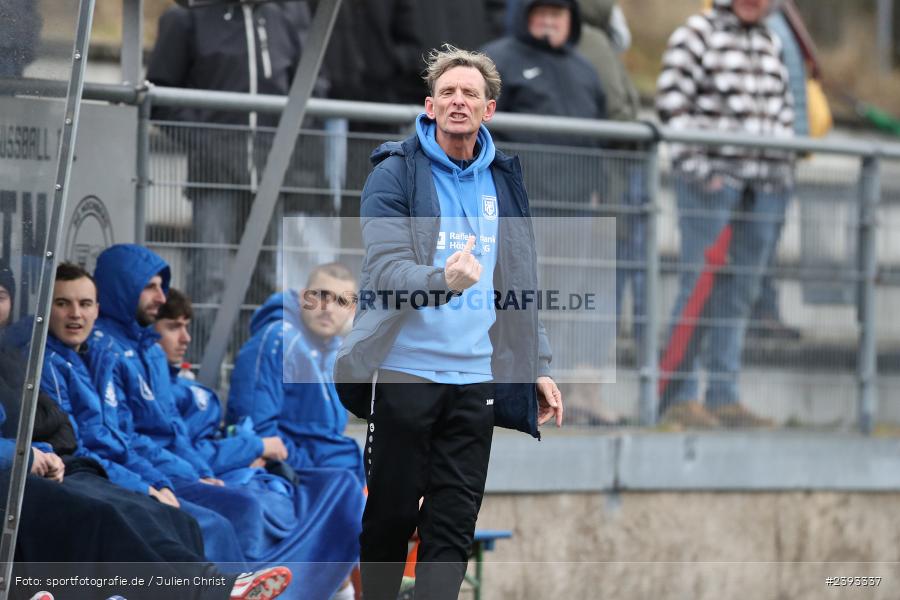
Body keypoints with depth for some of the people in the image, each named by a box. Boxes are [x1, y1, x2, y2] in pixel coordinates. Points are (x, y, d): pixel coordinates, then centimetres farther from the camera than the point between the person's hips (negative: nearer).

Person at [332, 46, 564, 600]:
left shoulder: (504, 180, 12)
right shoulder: (397, 174, -4)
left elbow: (522, 283, 19)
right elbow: (385, 268, -15)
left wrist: (538, 367, 15)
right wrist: (443, 279, -35)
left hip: (476, 378, 4)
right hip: (406, 371, -4)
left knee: (455, 522, -1)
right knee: (391, 513, 3)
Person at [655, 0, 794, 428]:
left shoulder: (771, 44, 18)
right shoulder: (697, 34, -1)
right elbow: (671, 104, -7)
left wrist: (783, 161, 13)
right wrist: (697, 165, -13)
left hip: (766, 182, 6)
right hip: (712, 179, -6)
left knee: (742, 291, 6)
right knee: (702, 283, -9)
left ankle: (723, 396, 9)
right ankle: (678, 396, -7)